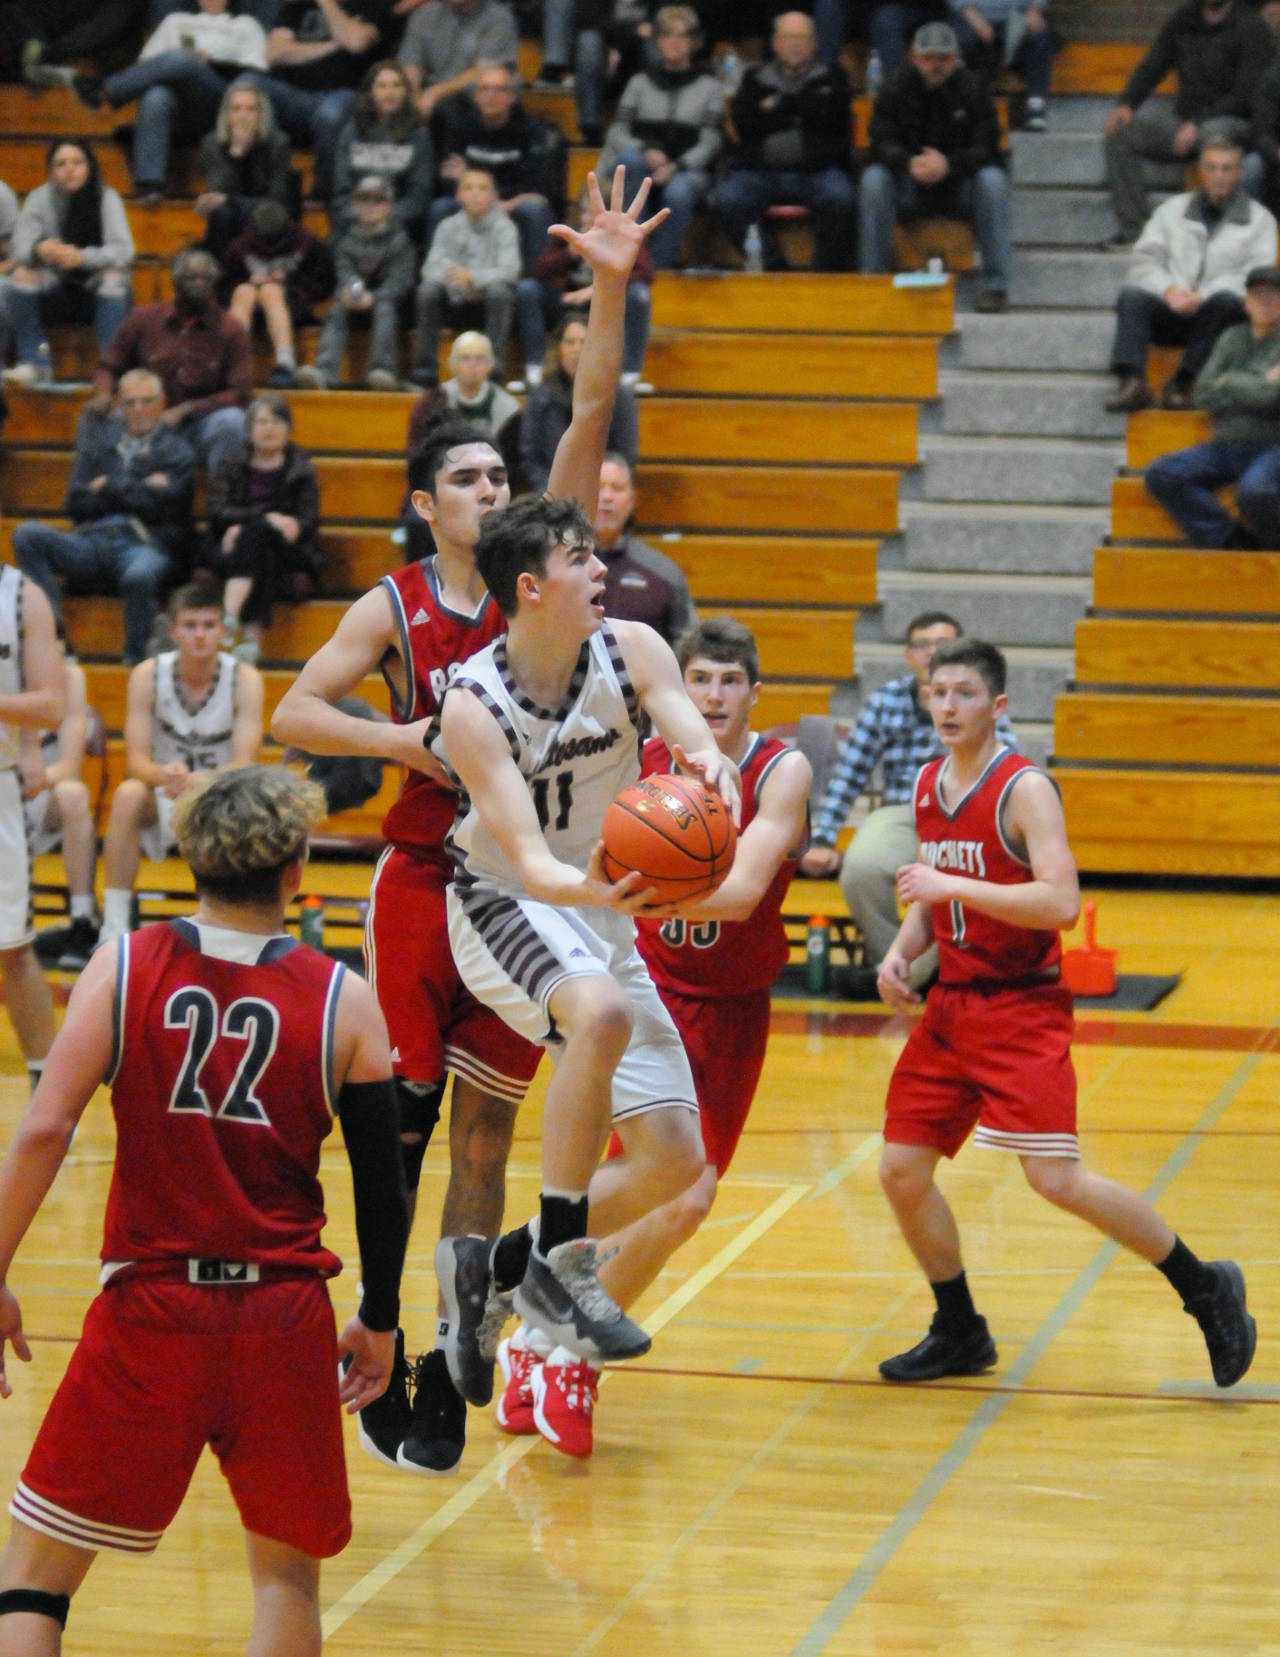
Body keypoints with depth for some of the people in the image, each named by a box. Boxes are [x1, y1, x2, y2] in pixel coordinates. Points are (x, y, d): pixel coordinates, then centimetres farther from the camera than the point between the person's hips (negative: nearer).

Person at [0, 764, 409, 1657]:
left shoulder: (125, 970, -2)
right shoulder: (344, 1002, 0)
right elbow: (383, 1187, 3)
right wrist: (379, 1324, 16)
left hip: (150, 1314, -1)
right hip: (285, 1318, 1)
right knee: (287, 1571, 17)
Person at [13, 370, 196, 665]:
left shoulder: (177, 451, 11)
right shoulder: (99, 444, 22)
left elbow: (157, 505, -6)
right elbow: (75, 505, 8)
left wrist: (109, 487, 6)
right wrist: (134, 490, -2)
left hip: (145, 544, -4)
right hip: (91, 542, 4)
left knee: (139, 576, -42)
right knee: (27, 535, -23)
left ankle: (135, 659, -24)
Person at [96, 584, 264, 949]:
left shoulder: (245, 679, -14)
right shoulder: (148, 675, -13)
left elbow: (243, 766, -22)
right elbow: (136, 759, -18)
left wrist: (200, 781, -43)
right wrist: (164, 775, -42)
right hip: (165, 797, 1)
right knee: (128, 794, -33)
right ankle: (114, 926, -29)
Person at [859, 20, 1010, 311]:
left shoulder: (973, 90, -4)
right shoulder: (896, 91, -1)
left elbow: (986, 148, -13)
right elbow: (882, 143, -10)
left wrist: (949, 164, -33)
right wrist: (910, 163, -33)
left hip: (960, 186, -1)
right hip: (909, 188, 1)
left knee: (992, 179, -31)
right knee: (874, 179, -29)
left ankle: (995, 284, -28)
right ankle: (873, 277, -25)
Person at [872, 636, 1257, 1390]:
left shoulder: (1025, 789, -14)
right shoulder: (928, 785, 10)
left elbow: (1061, 903, -24)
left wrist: (956, 886, -26)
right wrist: (902, 951, 5)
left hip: (1023, 1007, -8)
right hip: (952, 1005, 8)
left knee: (1057, 1179, -15)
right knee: (901, 1169, 3)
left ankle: (1206, 1289, 1)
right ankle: (960, 1334, 21)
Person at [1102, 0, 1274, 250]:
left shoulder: (1251, 28, -8)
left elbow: (1245, 96, -14)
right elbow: (1152, 67, 12)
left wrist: (1197, 125, -22)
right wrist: (1125, 104, -7)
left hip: (1231, 120, -6)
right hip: (1184, 117, 6)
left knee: (1213, 135, -41)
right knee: (1120, 132, -13)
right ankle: (1131, 227, -15)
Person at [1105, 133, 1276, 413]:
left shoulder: (1259, 219, 12)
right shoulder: (1173, 209, 20)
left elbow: (1257, 276, -2)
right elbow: (1144, 261, 11)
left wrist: (1202, 296, -17)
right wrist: (1168, 290, -12)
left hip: (1216, 317, -2)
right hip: (1170, 314, 2)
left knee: (1225, 300, -36)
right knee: (1132, 294, -27)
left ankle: (1181, 384, -34)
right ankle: (1132, 382, -41)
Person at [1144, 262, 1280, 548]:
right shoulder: (1232, 339, 18)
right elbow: (1204, 395, 7)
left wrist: (1229, 383, 2)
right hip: (1227, 446, 6)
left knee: (1255, 491, -39)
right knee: (1160, 474, -16)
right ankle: (1232, 543, -18)